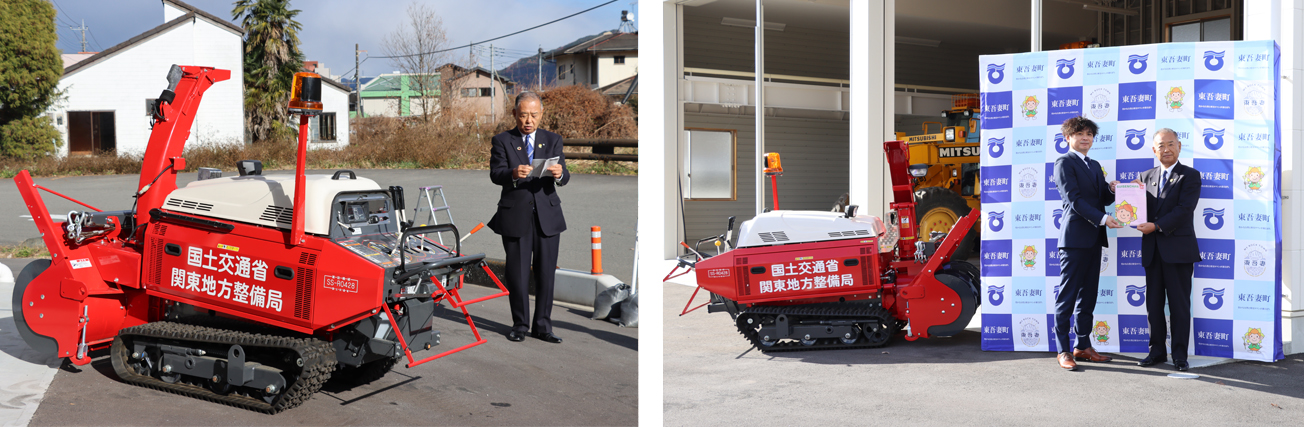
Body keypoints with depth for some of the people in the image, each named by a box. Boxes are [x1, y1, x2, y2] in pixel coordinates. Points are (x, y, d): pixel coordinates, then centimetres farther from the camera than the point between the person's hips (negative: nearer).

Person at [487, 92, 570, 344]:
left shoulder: (553, 140, 9)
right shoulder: (502, 141, 3)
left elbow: (564, 177, -2)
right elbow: (495, 174, -11)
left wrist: (560, 174, -27)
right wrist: (513, 174, -33)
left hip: (547, 216, 2)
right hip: (516, 217, -2)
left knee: (546, 273, 4)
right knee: (517, 274, 3)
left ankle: (542, 327, 15)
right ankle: (520, 325, 18)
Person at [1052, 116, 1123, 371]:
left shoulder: (1095, 166, 21)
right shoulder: (1064, 163, -4)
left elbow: (1101, 199, 19)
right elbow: (1073, 199, -14)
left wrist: (1112, 190, -3)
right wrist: (1102, 219, -21)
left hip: (1093, 238, 8)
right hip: (1075, 237, -8)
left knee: (1088, 295, 10)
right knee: (1067, 295, -5)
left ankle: (1083, 346, 17)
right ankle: (1063, 350, -1)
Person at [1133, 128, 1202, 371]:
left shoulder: (1190, 176, -1)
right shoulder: (1146, 176, 14)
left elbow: (1184, 209, -12)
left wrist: (1156, 226, -20)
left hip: (1178, 249, -5)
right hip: (1152, 250, 5)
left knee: (1179, 305, 0)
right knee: (1153, 304, 8)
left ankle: (1179, 355, 6)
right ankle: (1156, 351, 16)